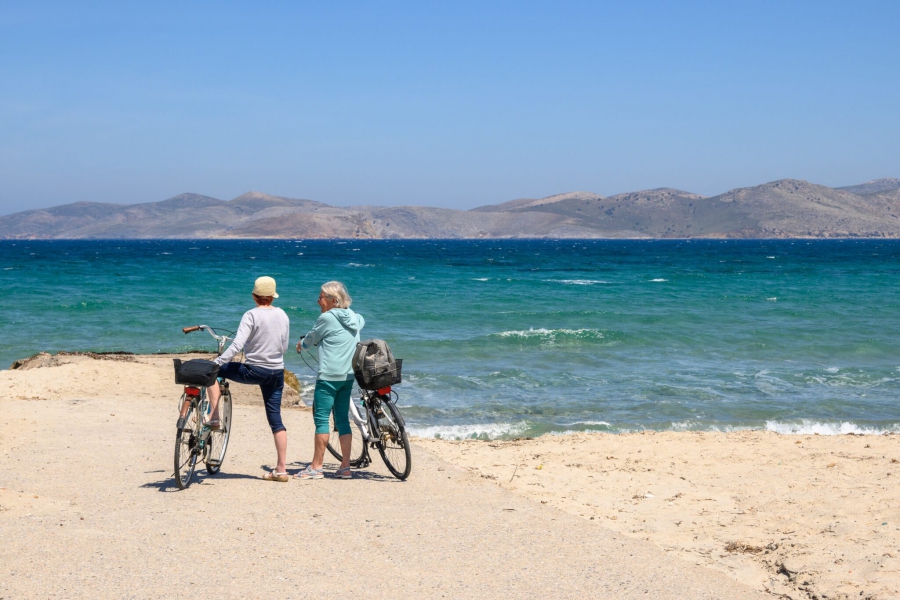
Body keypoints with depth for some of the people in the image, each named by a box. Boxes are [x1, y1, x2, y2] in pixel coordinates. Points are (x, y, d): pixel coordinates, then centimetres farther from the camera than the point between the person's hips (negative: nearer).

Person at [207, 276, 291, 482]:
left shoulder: (252, 315, -12)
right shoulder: (283, 315, 5)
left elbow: (237, 345, -21)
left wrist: (216, 363, -19)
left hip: (254, 370, -6)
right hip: (277, 372, 6)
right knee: (275, 418, 10)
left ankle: (214, 418, 8)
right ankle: (281, 469, 7)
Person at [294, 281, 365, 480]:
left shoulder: (327, 318, -10)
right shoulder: (353, 317, 12)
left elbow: (310, 340, 2)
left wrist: (301, 344, 26)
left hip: (328, 376, -8)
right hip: (349, 376, 8)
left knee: (321, 419, -3)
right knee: (343, 420, 11)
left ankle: (316, 467, -1)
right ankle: (345, 467, 10)